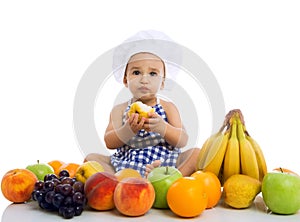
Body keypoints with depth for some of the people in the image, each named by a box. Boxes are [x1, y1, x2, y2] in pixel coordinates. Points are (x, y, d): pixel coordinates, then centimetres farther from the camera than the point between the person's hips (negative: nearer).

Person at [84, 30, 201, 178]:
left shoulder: (168, 107, 6)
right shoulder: (120, 110, 8)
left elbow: (183, 141, -4)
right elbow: (109, 143, -3)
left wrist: (162, 128, -24)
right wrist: (128, 130, -23)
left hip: (164, 163, 0)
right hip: (127, 164, 1)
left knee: (196, 153, -19)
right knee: (91, 158, -15)